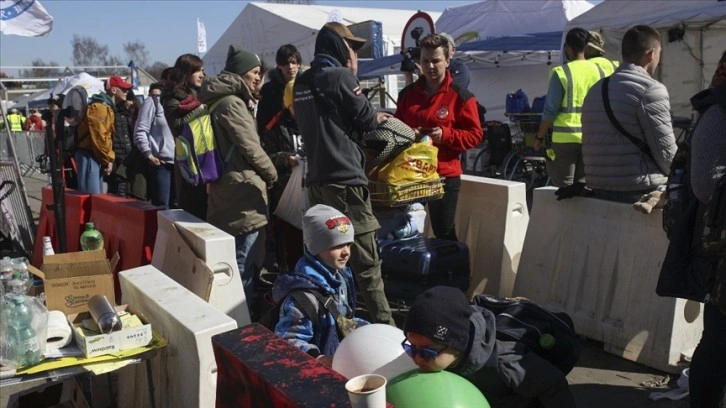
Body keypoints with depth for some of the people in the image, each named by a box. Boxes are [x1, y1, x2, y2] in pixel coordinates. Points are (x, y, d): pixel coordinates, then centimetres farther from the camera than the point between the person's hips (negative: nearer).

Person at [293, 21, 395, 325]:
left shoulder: (301, 83, 14)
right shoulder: (340, 76, -10)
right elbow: (365, 119, -4)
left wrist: (370, 118, 19)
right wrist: (378, 118, 19)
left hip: (317, 179, 8)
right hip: (344, 180, -8)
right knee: (366, 263, -5)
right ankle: (384, 327, -1)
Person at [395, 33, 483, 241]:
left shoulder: (460, 96, -3)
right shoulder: (407, 93, 11)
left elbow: (475, 134, -4)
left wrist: (446, 135, -19)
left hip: (445, 175, -4)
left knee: (444, 232, 4)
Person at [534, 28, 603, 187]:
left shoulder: (561, 73, -10)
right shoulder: (598, 71, 4)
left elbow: (550, 111, -10)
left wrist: (539, 137, 0)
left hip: (565, 138, -4)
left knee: (563, 187, 3)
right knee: (583, 184, 14)